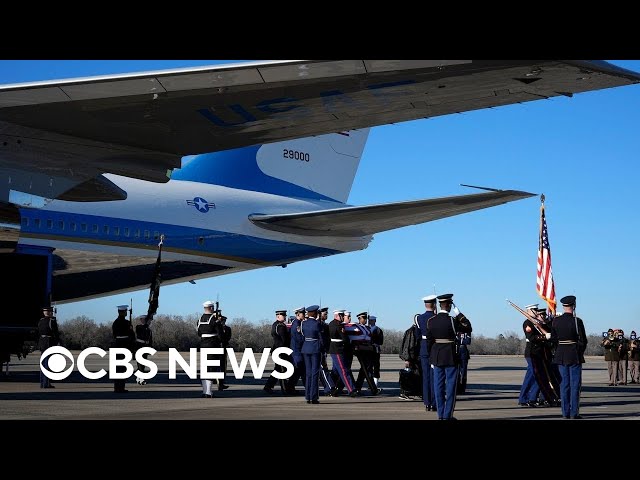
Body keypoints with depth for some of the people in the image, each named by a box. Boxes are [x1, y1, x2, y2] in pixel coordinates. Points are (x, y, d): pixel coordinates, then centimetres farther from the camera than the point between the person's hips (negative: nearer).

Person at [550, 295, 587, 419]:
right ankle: (574, 413, 1)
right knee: (575, 384, 2)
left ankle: (565, 412, 9)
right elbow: (583, 340, -10)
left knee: (564, 384, 8)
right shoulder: (577, 321, -12)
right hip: (575, 355, -4)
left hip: (561, 356, 4)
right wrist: (580, 353, 6)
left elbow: (553, 339, 6)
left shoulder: (555, 321, 1)